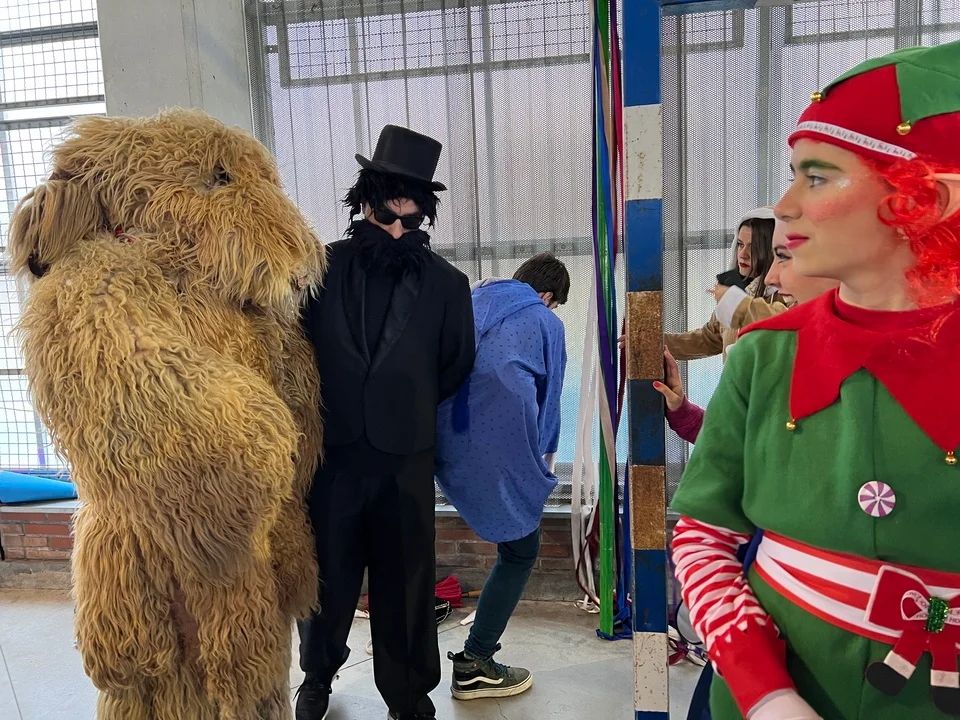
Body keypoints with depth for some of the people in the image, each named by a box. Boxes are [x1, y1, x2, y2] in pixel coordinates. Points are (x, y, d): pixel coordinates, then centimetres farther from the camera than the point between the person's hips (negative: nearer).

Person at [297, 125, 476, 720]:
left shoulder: (445, 283, -3)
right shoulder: (323, 266, -2)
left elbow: (457, 364, 9)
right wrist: (325, 407, 5)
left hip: (404, 454, 0)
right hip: (330, 449, 1)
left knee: (405, 578, 11)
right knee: (326, 572, 15)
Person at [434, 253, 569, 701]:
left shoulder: (470, 301, 22)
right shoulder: (547, 323, 12)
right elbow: (549, 397, 18)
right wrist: (544, 455, 33)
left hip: (438, 431, 5)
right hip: (501, 441, -4)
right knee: (520, 551, 12)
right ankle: (474, 664, 15)